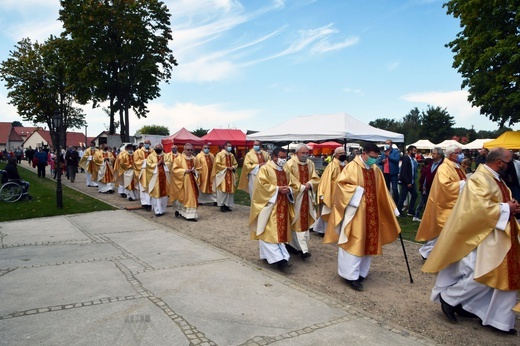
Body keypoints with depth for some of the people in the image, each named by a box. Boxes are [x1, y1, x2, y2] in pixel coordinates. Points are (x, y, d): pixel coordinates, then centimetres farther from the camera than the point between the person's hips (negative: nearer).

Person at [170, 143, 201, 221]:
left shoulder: (194, 159, 8)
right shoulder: (179, 158, -7)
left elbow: (199, 169, 15)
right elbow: (175, 169, -10)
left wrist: (195, 171, -6)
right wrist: (184, 171, -19)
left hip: (191, 181, 5)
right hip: (182, 181, -4)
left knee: (191, 196, 5)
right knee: (182, 196, 1)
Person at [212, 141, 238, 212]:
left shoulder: (232, 155, 13)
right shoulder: (219, 154, -6)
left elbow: (235, 164, 18)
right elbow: (217, 164, -12)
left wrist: (232, 167, -4)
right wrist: (226, 168, -15)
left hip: (230, 175, 6)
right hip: (222, 175, -6)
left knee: (230, 190, 5)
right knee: (222, 190, -6)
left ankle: (228, 205, 11)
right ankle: (222, 205, 1)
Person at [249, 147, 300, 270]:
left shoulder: (286, 172, 16)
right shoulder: (264, 169, -6)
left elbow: (294, 186, 16)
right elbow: (261, 185, -17)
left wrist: (289, 190, -7)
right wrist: (277, 189, -18)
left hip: (282, 206, 8)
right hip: (268, 205, -7)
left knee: (280, 231, 8)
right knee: (269, 231, -11)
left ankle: (269, 255, 19)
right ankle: (277, 257, -13)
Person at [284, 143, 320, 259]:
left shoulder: (310, 164, 7)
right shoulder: (290, 164, -10)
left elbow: (316, 179, 8)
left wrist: (309, 184, -13)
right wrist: (300, 187, -16)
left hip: (307, 197, 6)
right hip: (295, 197, -6)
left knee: (305, 222, 9)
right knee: (297, 222, -2)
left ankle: (294, 245, 21)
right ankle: (303, 249, 1)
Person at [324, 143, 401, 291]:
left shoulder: (376, 170, 10)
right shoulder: (352, 167, -10)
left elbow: (383, 192, 17)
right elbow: (341, 183, -16)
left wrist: (392, 209, 18)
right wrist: (357, 190, -23)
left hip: (370, 212, 7)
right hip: (355, 212, -7)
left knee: (368, 241, 11)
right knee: (354, 242, -6)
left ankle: (360, 272, 22)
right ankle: (351, 275, 1)